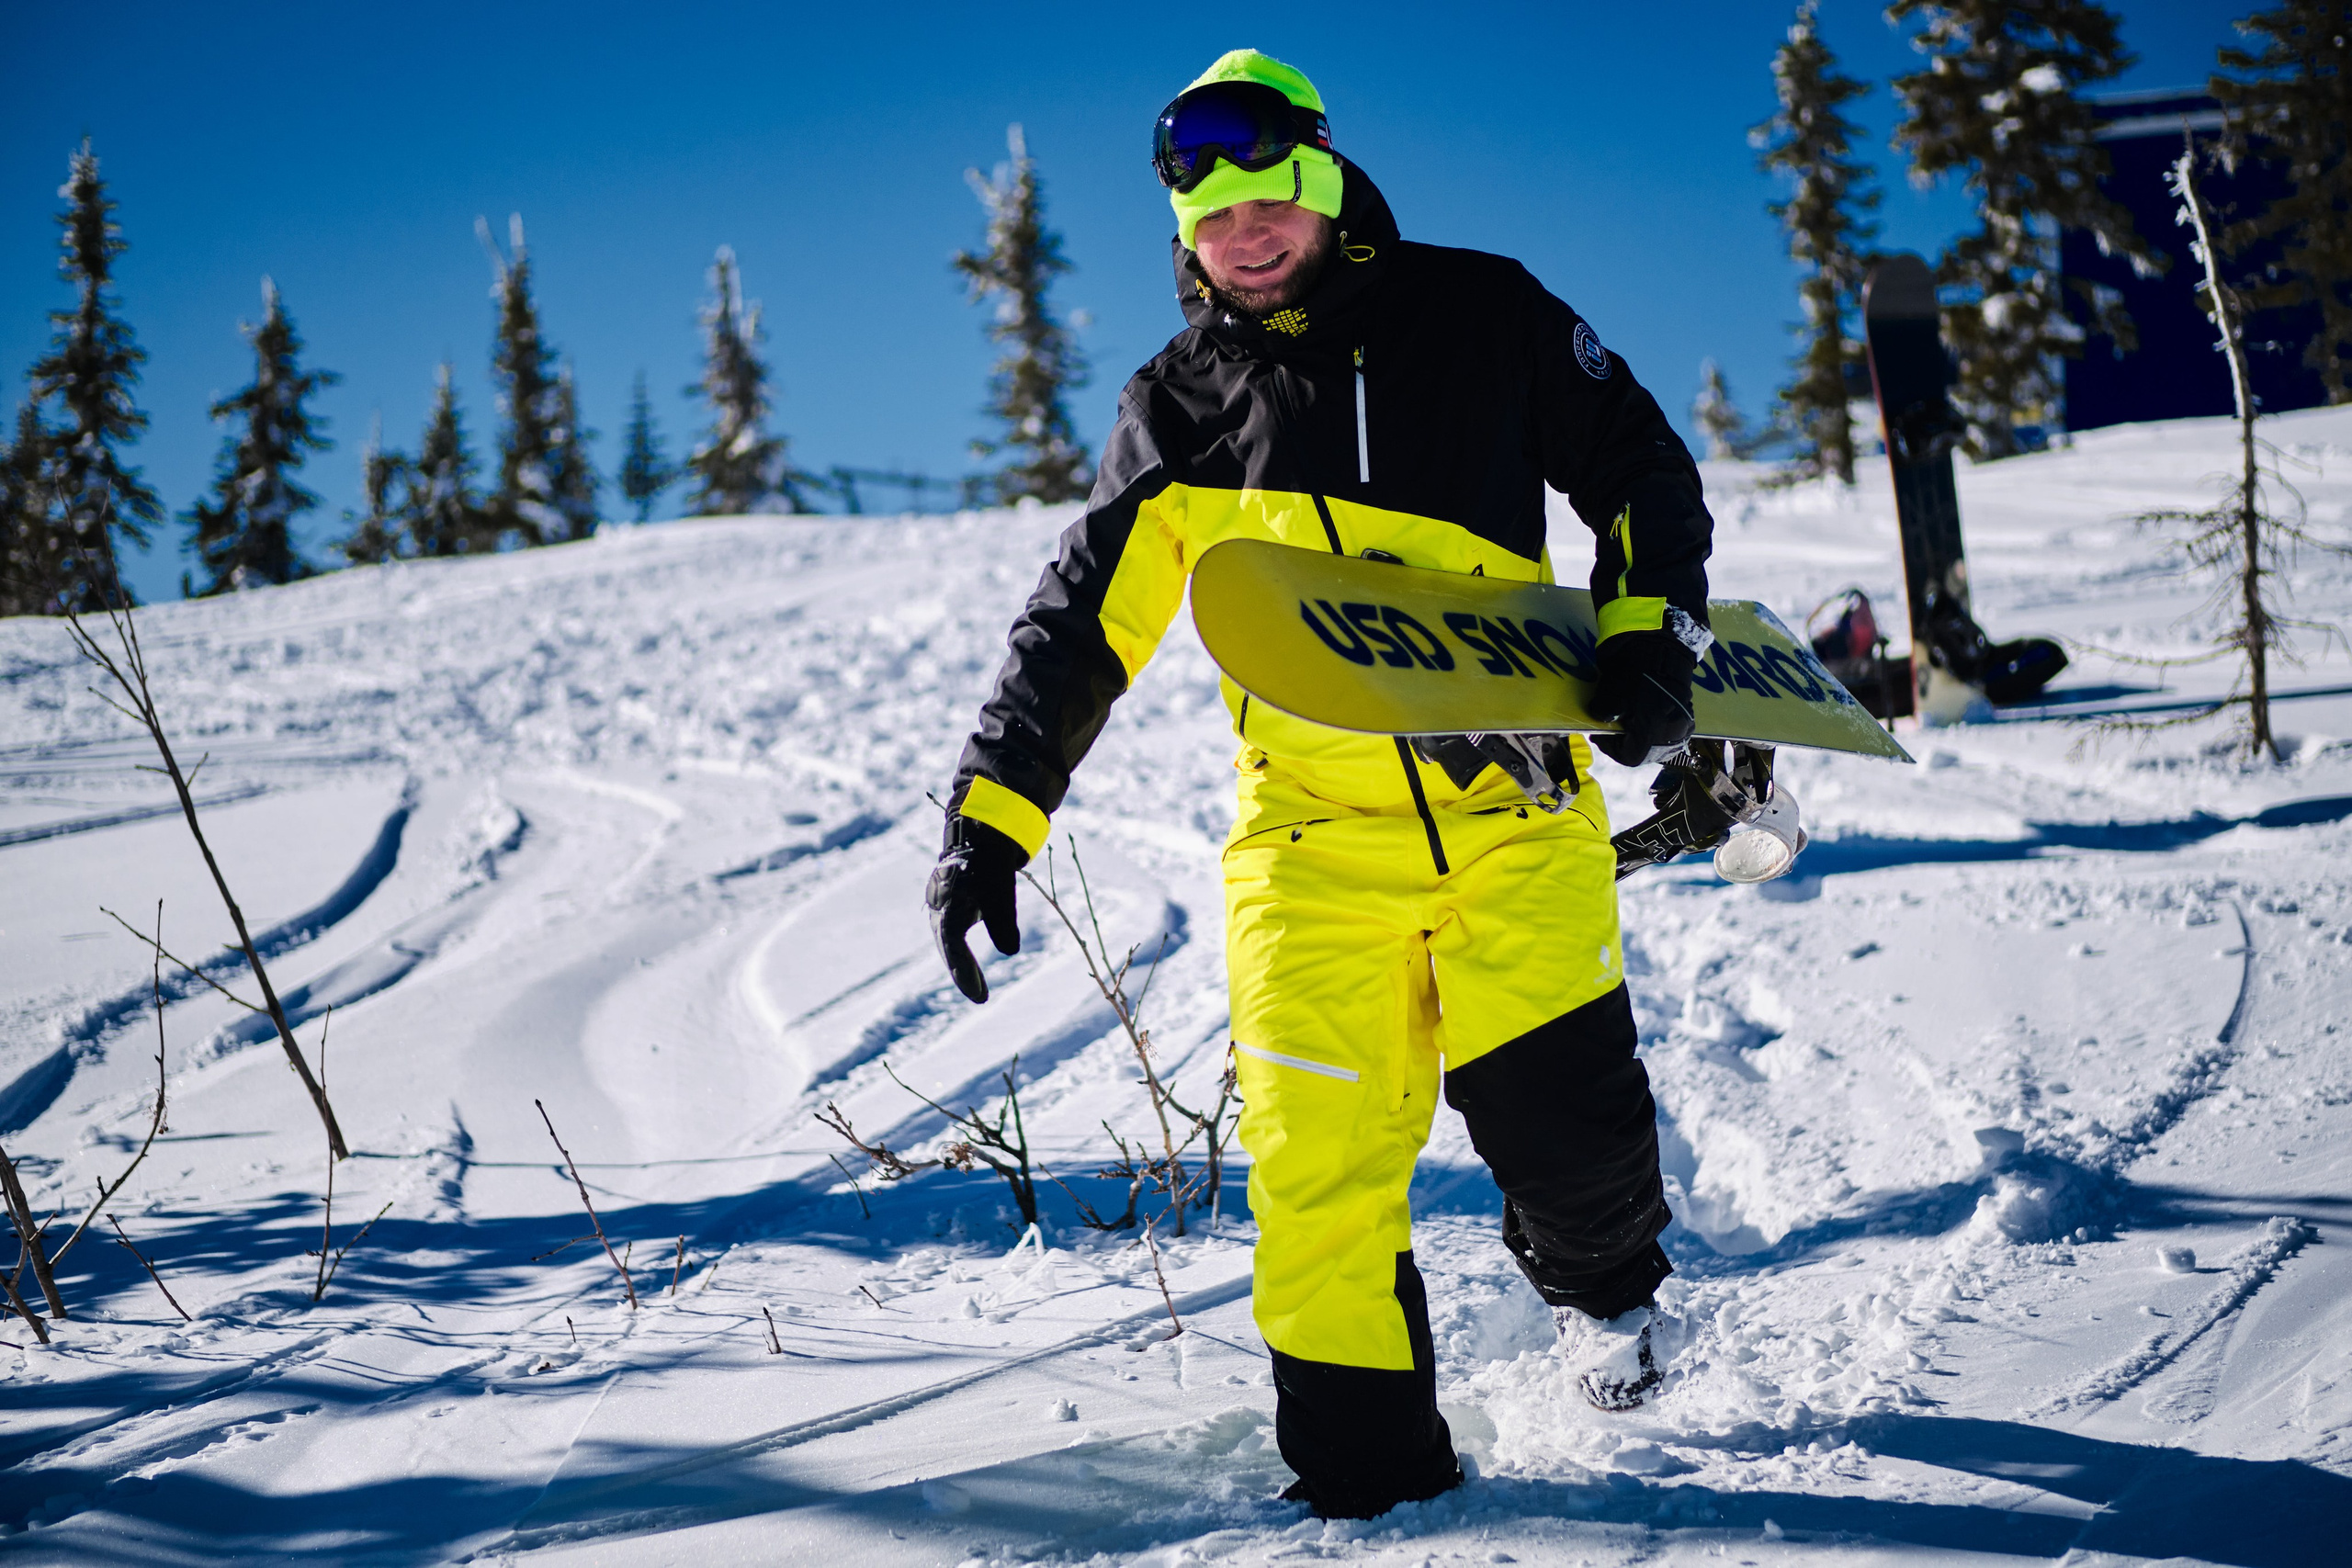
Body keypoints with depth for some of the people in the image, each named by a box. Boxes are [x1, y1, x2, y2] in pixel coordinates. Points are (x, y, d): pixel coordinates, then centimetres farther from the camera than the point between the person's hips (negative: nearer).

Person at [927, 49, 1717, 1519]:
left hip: (1512, 810, -1)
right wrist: (992, 815, 0)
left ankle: (1607, 1281, 31)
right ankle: (1365, 1460, 7)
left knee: (1565, 1122, -5)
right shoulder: (1181, 410, 5)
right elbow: (1082, 625, 7)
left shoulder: (1479, 317, 2)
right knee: (1320, 1165, -8)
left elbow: (1645, 471, 11)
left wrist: (1651, 629, -4)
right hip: (1312, 835, 1)